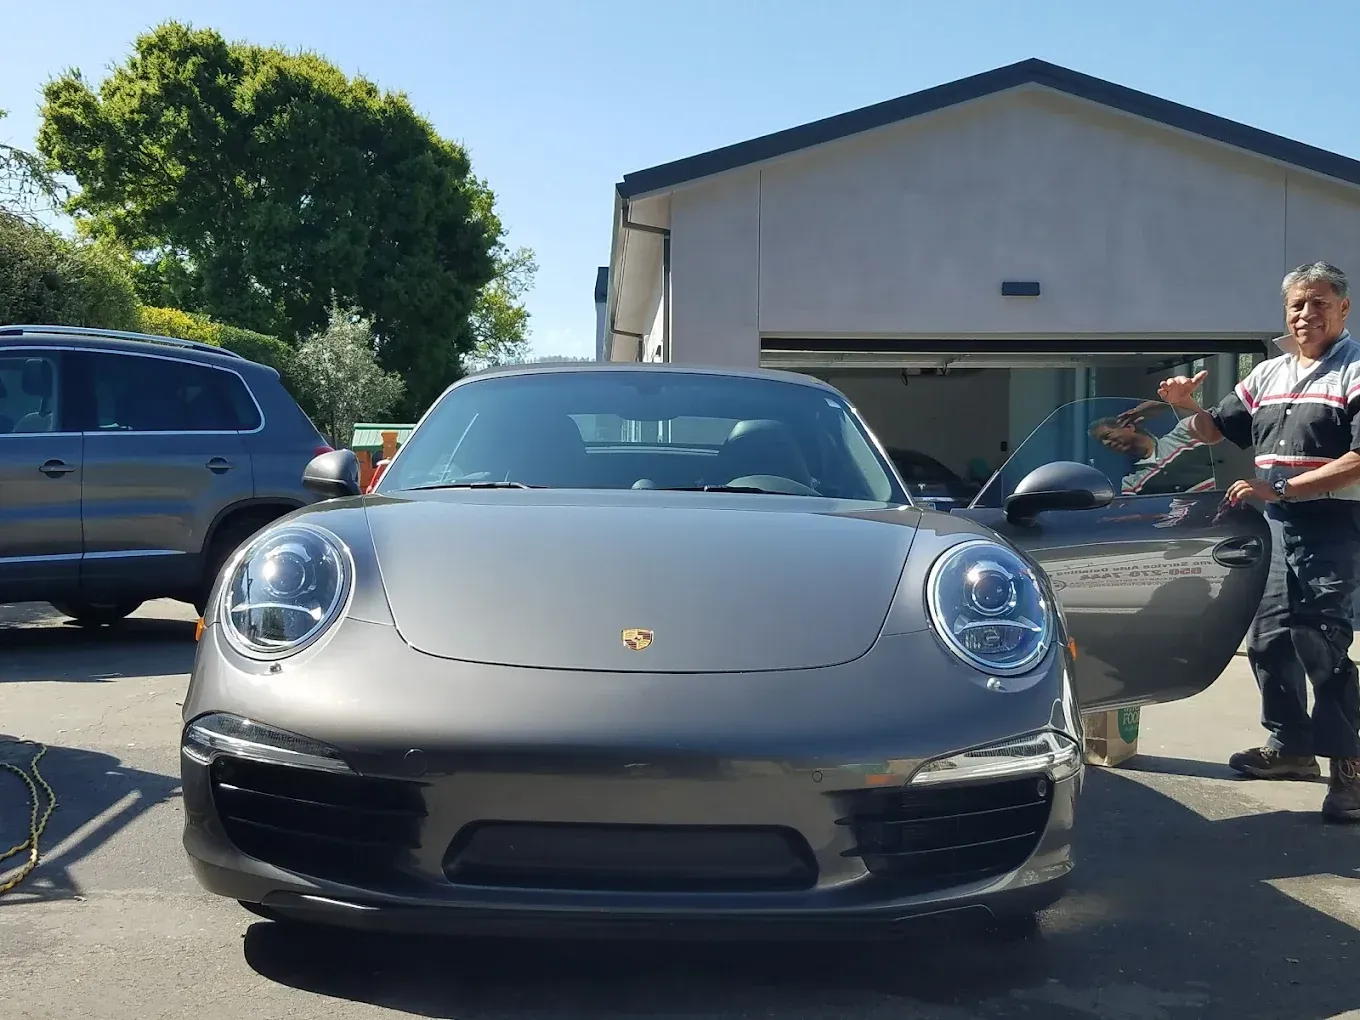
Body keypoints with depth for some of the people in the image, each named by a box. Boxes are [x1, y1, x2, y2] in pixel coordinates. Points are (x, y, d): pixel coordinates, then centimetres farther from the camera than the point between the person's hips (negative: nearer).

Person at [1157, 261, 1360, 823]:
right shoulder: (1267, 375, 15)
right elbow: (1216, 431, 23)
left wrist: (1281, 488, -20)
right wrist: (1187, 407, 1)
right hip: (1276, 527, 7)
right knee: (1268, 641, 11)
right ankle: (1290, 744, 26)